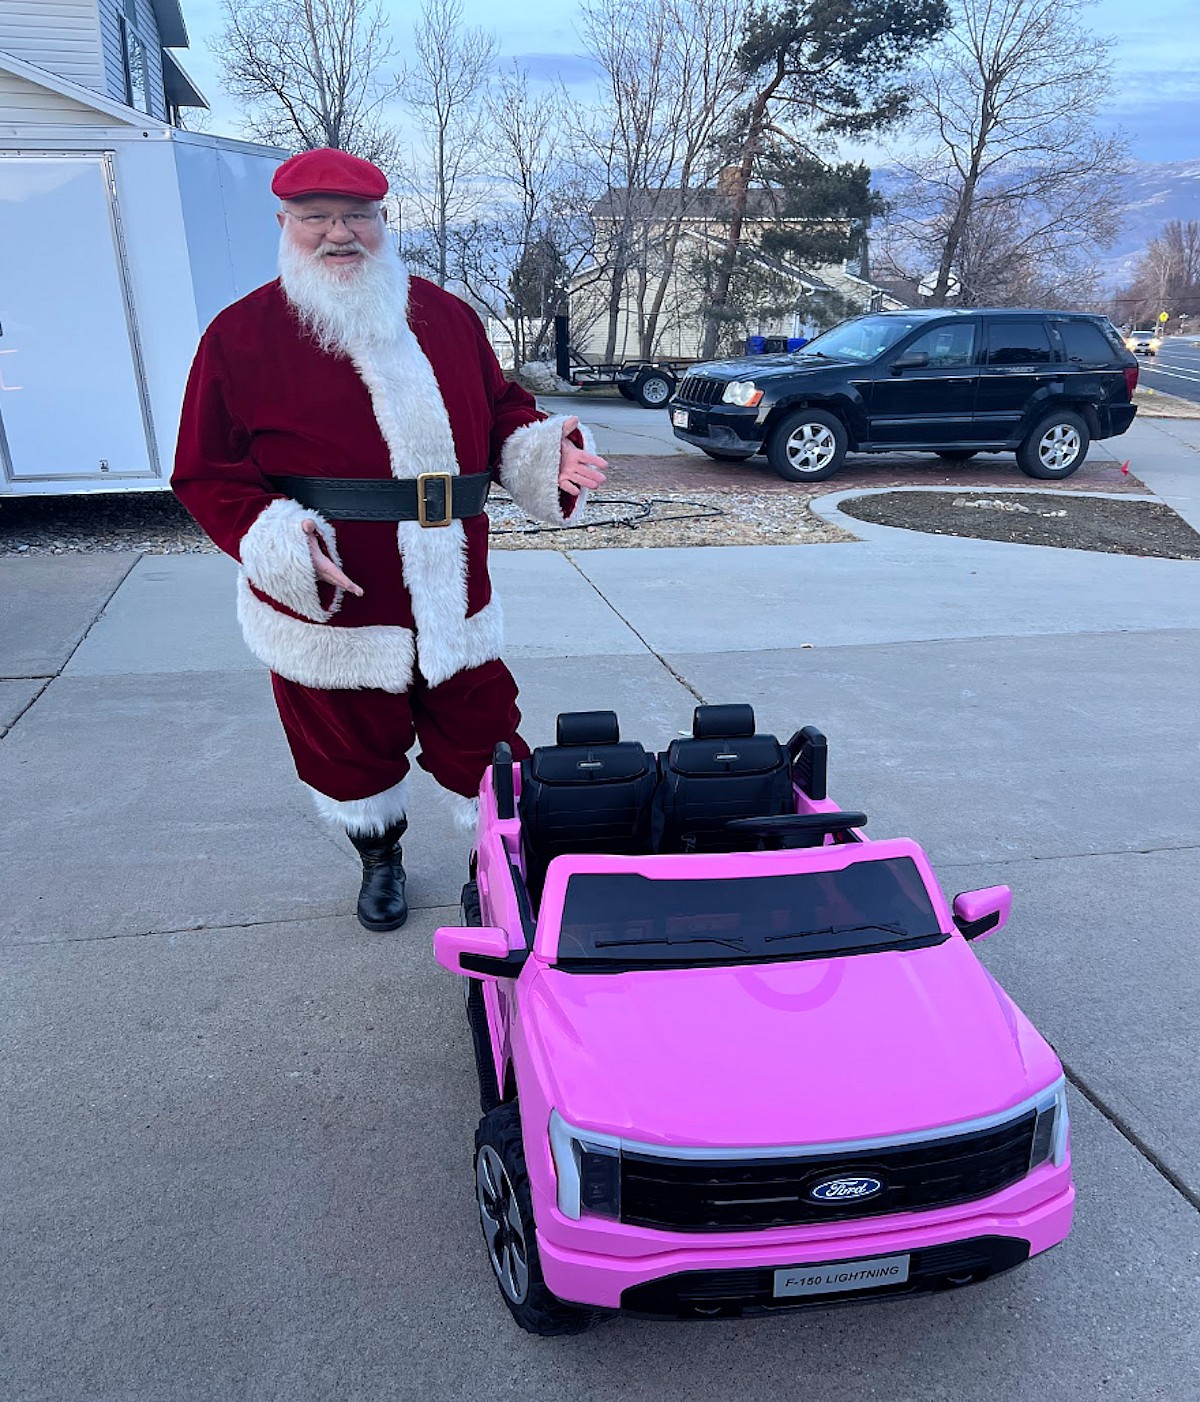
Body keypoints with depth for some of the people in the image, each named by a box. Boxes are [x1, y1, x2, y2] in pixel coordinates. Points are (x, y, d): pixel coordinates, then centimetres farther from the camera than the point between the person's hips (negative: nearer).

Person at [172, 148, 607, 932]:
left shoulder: (447, 317, 7)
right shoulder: (241, 334, -4)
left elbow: (501, 416, 13)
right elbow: (208, 475, -5)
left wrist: (548, 457, -9)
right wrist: (277, 541, -22)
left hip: (455, 604, 2)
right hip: (325, 612, -2)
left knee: (482, 750, 9)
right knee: (353, 756, 17)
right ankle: (380, 860, 45)